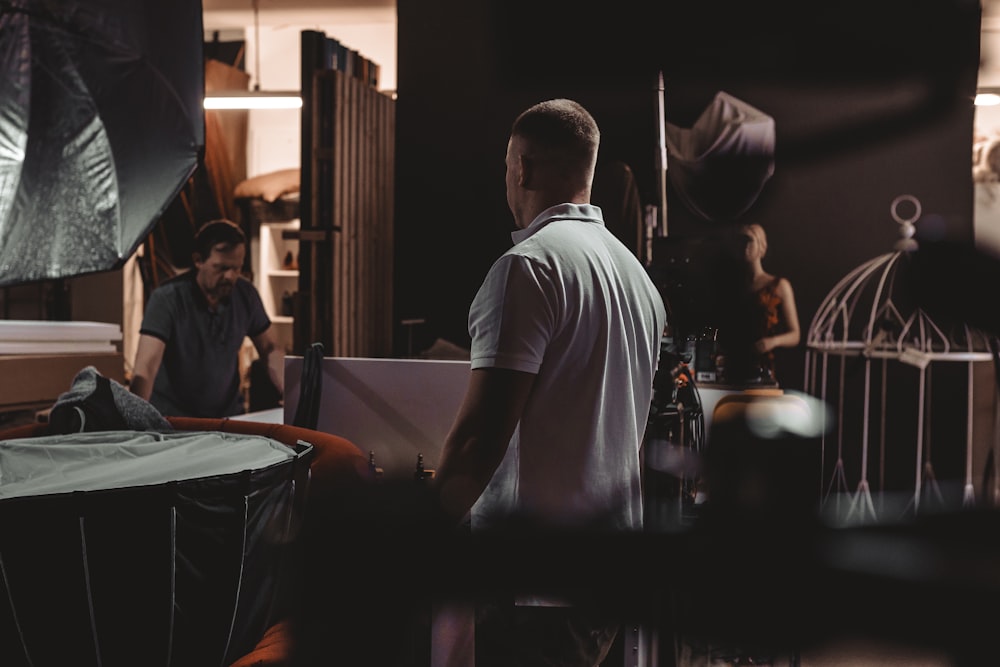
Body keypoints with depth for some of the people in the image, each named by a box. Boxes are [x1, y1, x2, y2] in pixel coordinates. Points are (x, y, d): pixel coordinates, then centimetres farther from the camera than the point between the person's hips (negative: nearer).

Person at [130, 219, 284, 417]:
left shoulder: (245, 294, 0)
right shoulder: (167, 298, -14)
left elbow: (271, 349, 10)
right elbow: (145, 368, -22)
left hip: (228, 414, 4)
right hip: (173, 420, -4)